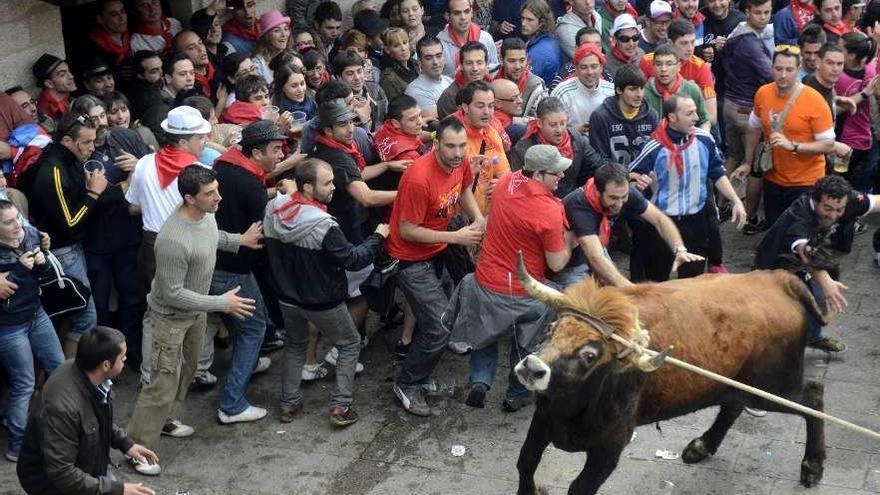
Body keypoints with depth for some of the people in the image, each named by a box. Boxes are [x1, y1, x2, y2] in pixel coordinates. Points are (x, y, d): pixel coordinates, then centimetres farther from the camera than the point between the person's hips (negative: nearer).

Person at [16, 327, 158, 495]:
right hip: (51, 481, -8)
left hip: (88, 466, 8)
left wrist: (125, 443, 1)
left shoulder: (95, 379, -12)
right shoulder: (62, 406, -35)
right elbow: (61, 474, -31)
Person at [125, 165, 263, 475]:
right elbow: (173, 293, -30)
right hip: (170, 318, -9)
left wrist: (239, 241, 4)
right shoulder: (173, 239, -38)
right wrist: (222, 303, -27)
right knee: (163, 384, -3)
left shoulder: (206, 214, -11)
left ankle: (164, 420, 46)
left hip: (196, 312, 9)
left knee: (186, 370, 25)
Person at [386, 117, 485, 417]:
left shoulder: (461, 163, -9)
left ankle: (420, 377, 34)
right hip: (412, 259, -8)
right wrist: (455, 237, -24)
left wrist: (479, 218, -4)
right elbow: (407, 231, -25)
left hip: (436, 254, 8)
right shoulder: (419, 178, -31)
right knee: (439, 328, -9)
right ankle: (406, 386, 11)